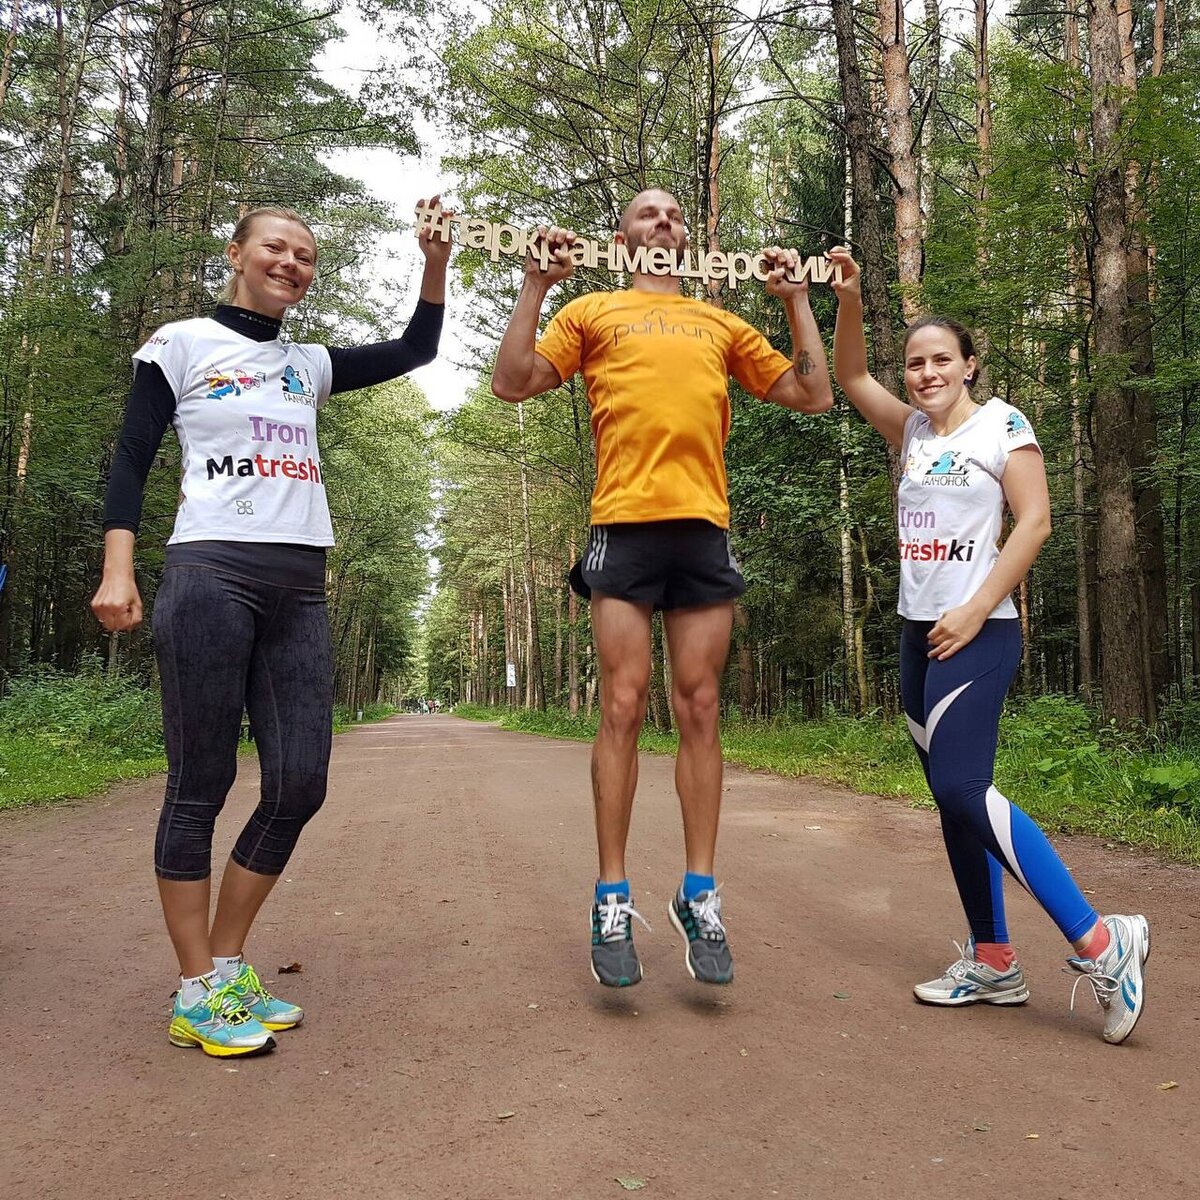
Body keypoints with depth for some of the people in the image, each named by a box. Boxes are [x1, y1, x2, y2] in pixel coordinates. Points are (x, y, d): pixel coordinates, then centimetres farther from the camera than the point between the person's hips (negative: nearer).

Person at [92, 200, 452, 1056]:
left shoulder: (310, 365, 21)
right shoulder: (184, 344, 7)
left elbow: (415, 351, 21)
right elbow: (132, 460, 1)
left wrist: (436, 263, 9)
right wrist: (118, 569, -10)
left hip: (301, 590, 6)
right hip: (212, 575, -5)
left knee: (301, 785, 1)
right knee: (202, 783, -2)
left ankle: (226, 966, 17)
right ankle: (196, 995, 9)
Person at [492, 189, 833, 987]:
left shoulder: (722, 325, 23)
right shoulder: (593, 312, 17)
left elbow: (813, 395, 20)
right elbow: (512, 383, 6)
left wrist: (796, 300, 19)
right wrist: (538, 284, 3)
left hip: (704, 530, 2)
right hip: (625, 526, -2)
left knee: (699, 710, 2)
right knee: (624, 706, -5)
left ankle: (701, 898, 9)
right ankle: (614, 901, 4)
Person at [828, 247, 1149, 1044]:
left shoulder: (1002, 423, -3)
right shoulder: (914, 431, 14)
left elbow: (1035, 521, -11)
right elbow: (850, 376, 13)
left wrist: (974, 612, -16)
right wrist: (849, 300, -2)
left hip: (977, 633, -7)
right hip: (920, 632, 7)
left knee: (961, 788, -19)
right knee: (952, 798, 8)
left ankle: (1098, 941, -8)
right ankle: (994, 963, 17)